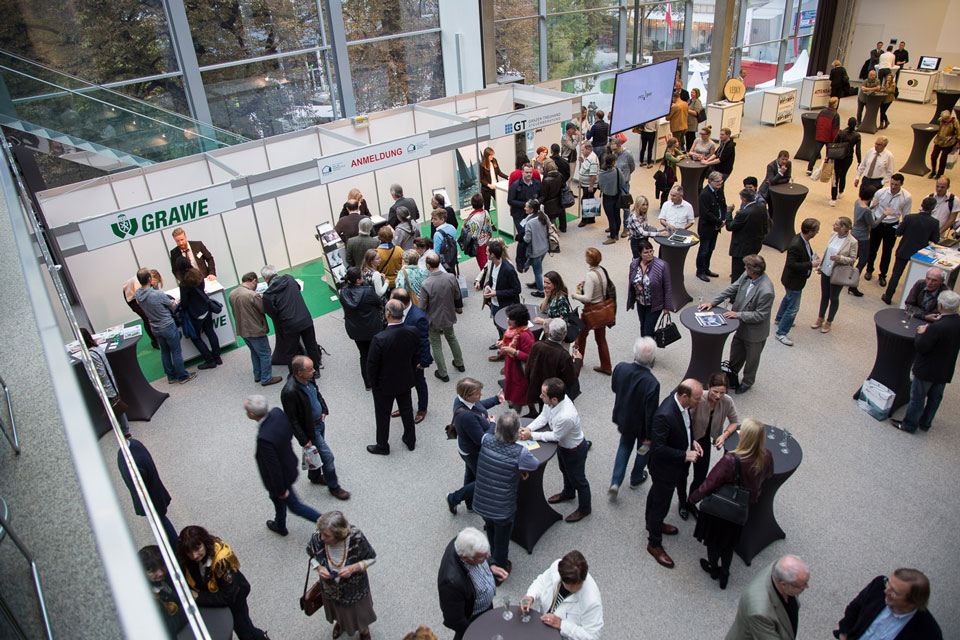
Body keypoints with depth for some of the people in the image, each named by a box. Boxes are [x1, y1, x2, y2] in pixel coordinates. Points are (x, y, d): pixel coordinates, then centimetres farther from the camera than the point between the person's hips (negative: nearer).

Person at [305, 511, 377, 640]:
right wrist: (319, 567, -28)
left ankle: (364, 629, 63)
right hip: (330, 588, 2)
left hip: (355, 588, -2)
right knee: (337, 610, 34)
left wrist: (353, 568, -34)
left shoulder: (356, 537, -37)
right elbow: (311, 556, -8)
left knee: (359, 611, 28)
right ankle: (339, 622, 70)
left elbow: (372, 558, -19)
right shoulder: (317, 537, -31)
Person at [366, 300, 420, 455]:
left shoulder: (379, 339, -33)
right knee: (407, 410, 25)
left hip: (385, 384, -4)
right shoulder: (412, 332, -18)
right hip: (406, 381, 4)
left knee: (383, 416, 18)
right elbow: (416, 357, -3)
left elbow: (372, 366, -21)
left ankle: (382, 446, 38)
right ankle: (410, 440, 44)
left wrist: (373, 382, -2)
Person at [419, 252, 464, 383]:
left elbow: (422, 307, -19)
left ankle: (443, 373, 27)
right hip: (449, 316, 4)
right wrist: (459, 307, 20)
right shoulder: (451, 277, -17)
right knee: (451, 338, 30)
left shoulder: (426, 284, -29)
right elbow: (457, 296, -1)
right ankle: (459, 363, 46)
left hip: (433, 319, -4)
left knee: (436, 345, 15)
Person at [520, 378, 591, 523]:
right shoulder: (553, 399, -24)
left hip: (574, 450, -7)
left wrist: (531, 435, -23)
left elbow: (555, 436, -28)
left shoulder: (566, 416, -46)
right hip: (563, 444, 7)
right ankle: (568, 493, 63)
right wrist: (528, 428, -21)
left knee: (578, 479, 19)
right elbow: (543, 417, -7)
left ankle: (584, 509, 45)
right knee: (565, 471, 33)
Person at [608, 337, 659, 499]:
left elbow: (614, 389, -3)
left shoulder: (620, 368, -24)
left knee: (625, 446, 30)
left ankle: (615, 482, 25)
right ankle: (636, 478, 50)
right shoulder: (652, 383, -36)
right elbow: (651, 414, -26)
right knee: (644, 449, 27)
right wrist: (649, 437, -13)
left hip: (623, 419, 4)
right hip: (641, 425, -4)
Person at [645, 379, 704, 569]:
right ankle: (654, 544, 32)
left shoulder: (681, 403, -12)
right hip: (665, 468, -9)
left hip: (675, 465, 9)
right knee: (661, 505, 11)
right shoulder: (664, 415, -39)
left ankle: (652, 523, 56)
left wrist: (692, 441, -3)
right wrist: (685, 455, -27)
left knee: (656, 494, 31)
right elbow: (658, 448, -34)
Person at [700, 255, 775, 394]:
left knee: (752, 358, 20)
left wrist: (738, 314, -23)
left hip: (755, 332, -6)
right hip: (742, 326, 7)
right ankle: (731, 373, 53)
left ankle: (747, 381, 44)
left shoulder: (766, 291, -36)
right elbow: (732, 289, -1)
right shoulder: (746, 275, -14)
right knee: (736, 352, 27)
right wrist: (713, 302, -6)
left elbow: (760, 315, -27)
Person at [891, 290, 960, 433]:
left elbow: (920, 347, -25)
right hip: (945, 371, 7)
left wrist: (921, 333, -8)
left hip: (927, 369, -7)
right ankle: (925, 423, 38)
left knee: (917, 398, 10)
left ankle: (909, 425, 23)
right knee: (935, 397, 22)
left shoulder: (937, 327, -32)